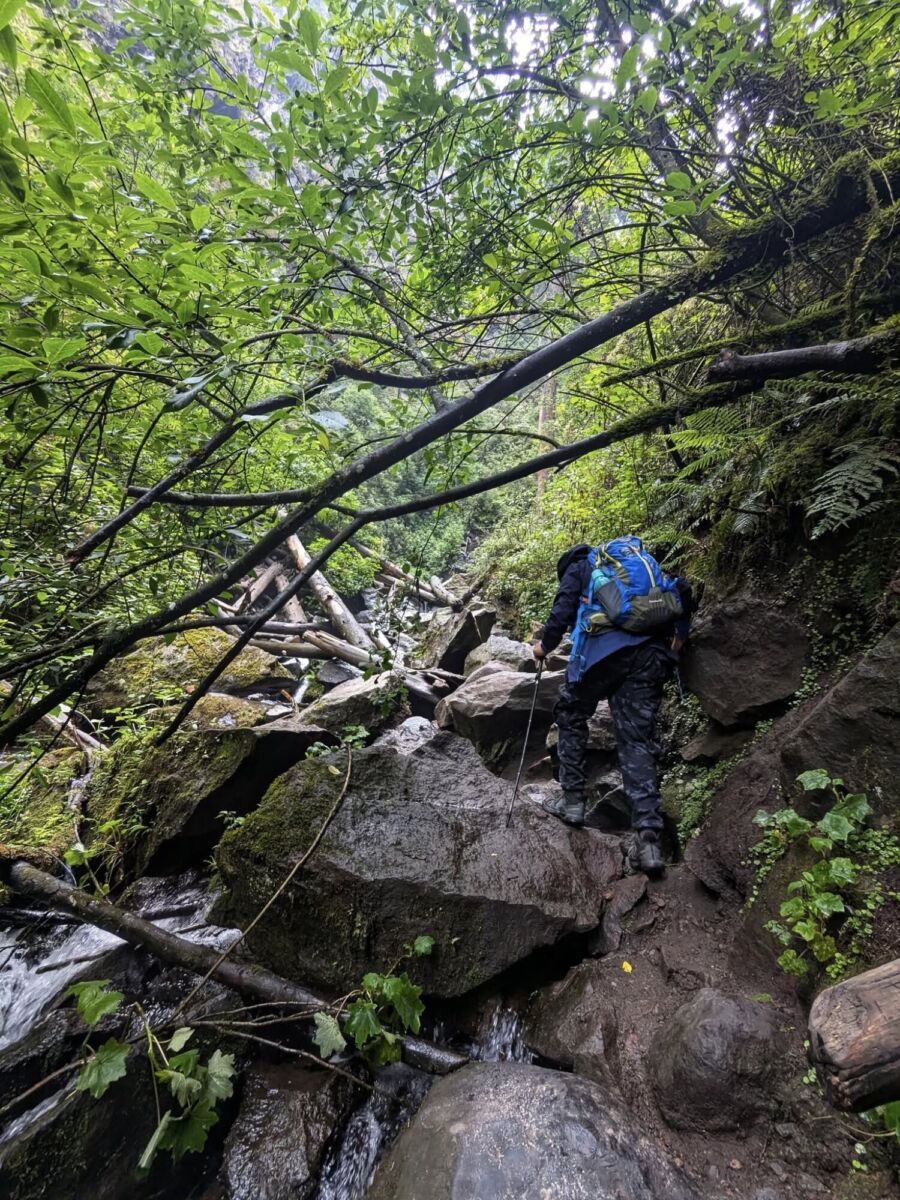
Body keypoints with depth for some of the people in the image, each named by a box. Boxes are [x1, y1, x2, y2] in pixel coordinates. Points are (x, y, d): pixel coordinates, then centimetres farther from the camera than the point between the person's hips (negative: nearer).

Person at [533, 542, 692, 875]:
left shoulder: (577, 568, 17)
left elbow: (563, 609, 2)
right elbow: (681, 587, 21)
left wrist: (545, 645, 15)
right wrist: (678, 634, 24)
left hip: (603, 650, -4)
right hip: (651, 654, 4)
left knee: (571, 717, 18)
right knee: (638, 740, 3)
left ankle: (572, 800, 16)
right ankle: (648, 837, -6)